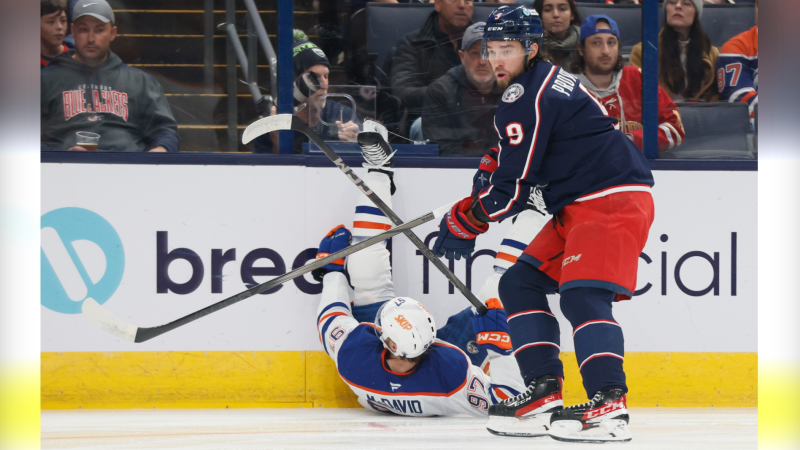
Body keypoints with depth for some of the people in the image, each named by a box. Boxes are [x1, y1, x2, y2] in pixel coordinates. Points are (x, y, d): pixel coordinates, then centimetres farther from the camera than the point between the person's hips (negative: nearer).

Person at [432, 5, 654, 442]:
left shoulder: (526, 98, -14)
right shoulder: (547, 81, 19)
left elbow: (512, 188, -14)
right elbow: (520, 161, 34)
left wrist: (464, 221, 0)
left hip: (612, 201, -11)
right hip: (580, 207, 11)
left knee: (581, 295, -24)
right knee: (520, 284, 9)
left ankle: (609, 406, -35)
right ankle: (543, 394, 5)